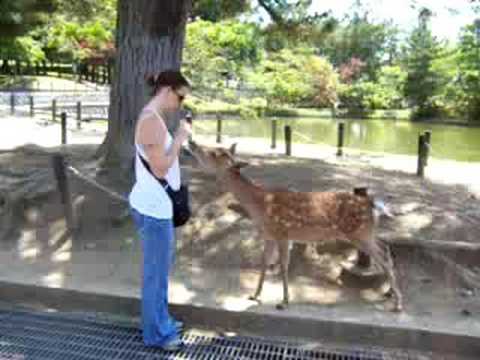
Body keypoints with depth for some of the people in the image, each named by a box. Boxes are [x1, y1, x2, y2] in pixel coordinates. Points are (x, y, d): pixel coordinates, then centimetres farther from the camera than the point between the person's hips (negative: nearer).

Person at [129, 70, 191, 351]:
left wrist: (179, 140, 7)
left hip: (157, 204, 10)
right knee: (157, 271, 4)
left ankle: (161, 321, 38)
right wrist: (180, 138, -16)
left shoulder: (154, 118, 11)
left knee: (162, 265, 21)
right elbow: (160, 169, -22)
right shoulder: (151, 120, -20)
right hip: (153, 207, -10)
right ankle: (156, 333, 21)